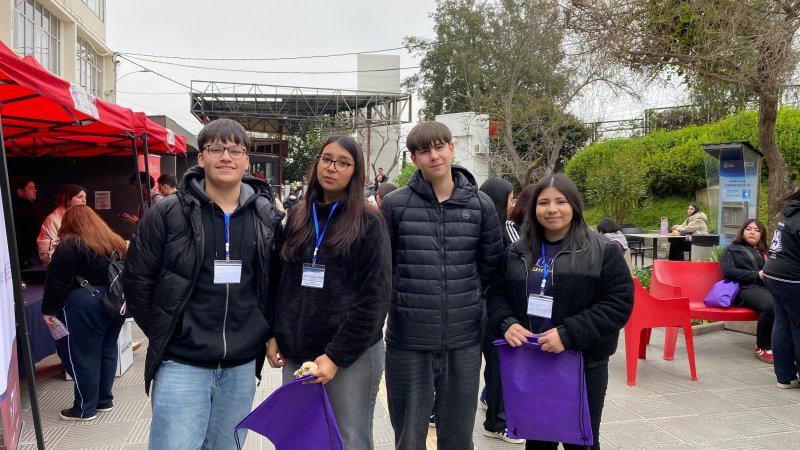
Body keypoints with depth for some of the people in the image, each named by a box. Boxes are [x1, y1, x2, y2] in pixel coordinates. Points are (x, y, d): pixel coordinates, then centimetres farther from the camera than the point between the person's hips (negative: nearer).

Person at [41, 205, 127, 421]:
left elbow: (57, 281, -11)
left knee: (82, 356, 2)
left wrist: (49, 310, -5)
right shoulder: (116, 242, 13)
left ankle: (85, 409, 9)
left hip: (85, 308, -7)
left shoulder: (70, 245, -8)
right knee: (107, 351, 16)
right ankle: (104, 400, 25)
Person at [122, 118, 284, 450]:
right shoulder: (168, 213, -6)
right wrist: (164, 335, 1)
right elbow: (137, 279, 0)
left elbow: (278, 281, 12)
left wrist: (268, 334, 7)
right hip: (181, 364, -3)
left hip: (241, 367, 3)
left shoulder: (267, 217, 2)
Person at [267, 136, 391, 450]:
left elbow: (375, 298, -11)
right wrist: (275, 335, 8)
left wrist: (336, 356, -15)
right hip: (297, 353, 5)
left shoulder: (369, 224, -5)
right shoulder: (297, 218, 9)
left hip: (352, 355, -4)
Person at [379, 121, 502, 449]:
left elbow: (489, 266, 10)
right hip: (408, 341, -1)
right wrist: (402, 301, 1)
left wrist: (469, 303, 8)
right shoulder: (394, 205, -3)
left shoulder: (480, 205, 2)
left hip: (464, 341, 2)